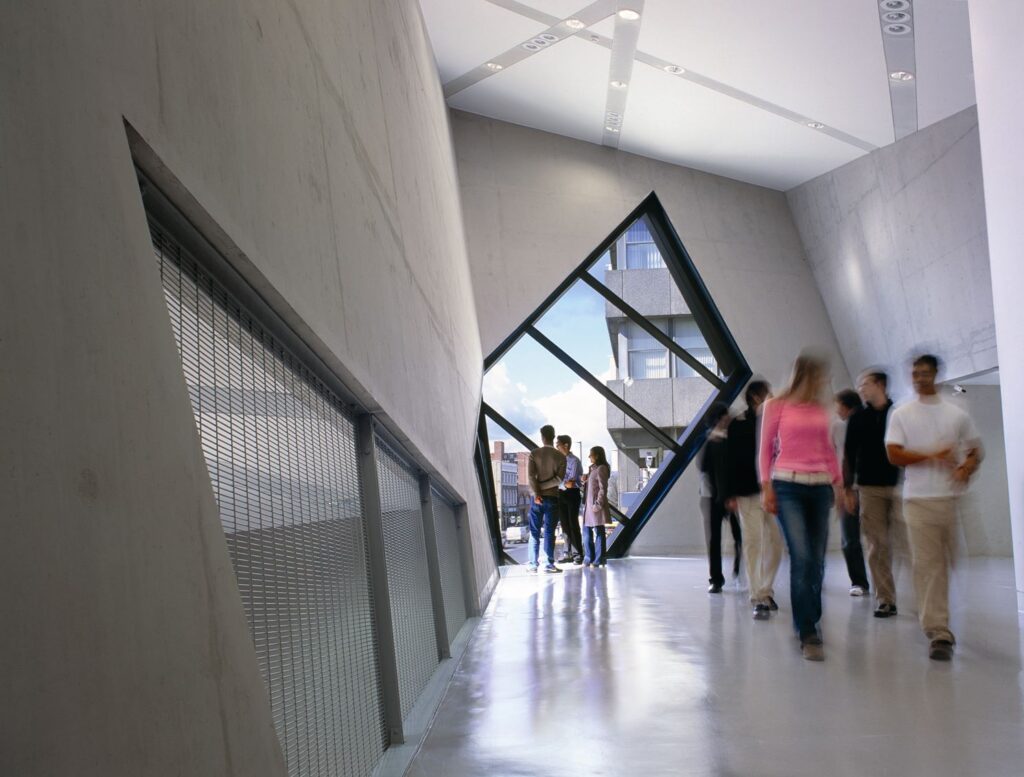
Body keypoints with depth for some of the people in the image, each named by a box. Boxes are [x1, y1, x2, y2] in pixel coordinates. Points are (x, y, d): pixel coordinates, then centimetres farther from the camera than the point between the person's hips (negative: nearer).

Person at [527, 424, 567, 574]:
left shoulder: (534, 453, -3)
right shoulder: (560, 457, -2)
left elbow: (531, 475, -12)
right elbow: (559, 478, -10)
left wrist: (536, 492, -13)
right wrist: (543, 487, -7)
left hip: (537, 498, 0)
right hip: (552, 498, 0)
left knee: (534, 532, 6)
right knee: (549, 532, 2)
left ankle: (533, 564, 6)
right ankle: (549, 564, 0)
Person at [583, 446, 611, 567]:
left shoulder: (601, 469, -12)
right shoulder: (592, 469, 16)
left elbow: (603, 489, -16)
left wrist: (598, 504, -18)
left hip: (596, 505, -9)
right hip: (589, 505, 9)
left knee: (598, 532, -3)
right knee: (587, 532, 12)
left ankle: (599, 560, 2)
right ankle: (588, 559, 18)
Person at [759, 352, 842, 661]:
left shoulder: (820, 409, 13)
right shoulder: (776, 406, 1)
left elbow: (828, 450, 18)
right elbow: (765, 448, 2)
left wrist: (839, 484, 13)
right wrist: (766, 487, -4)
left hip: (820, 487, 5)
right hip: (788, 486, -5)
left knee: (817, 560, 3)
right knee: (801, 557, -15)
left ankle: (810, 622, 19)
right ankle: (808, 634, -12)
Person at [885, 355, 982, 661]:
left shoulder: (957, 414, 12)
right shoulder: (901, 415, 7)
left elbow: (975, 451, 16)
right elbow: (894, 454, -1)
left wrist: (967, 467, -6)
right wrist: (932, 456, -12)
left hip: (954, 498, 2)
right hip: (920, 500, -2)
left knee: (949, 564, 4)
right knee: (927, 565, -8)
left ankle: (938, 627, 20)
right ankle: (939, 633, -9)